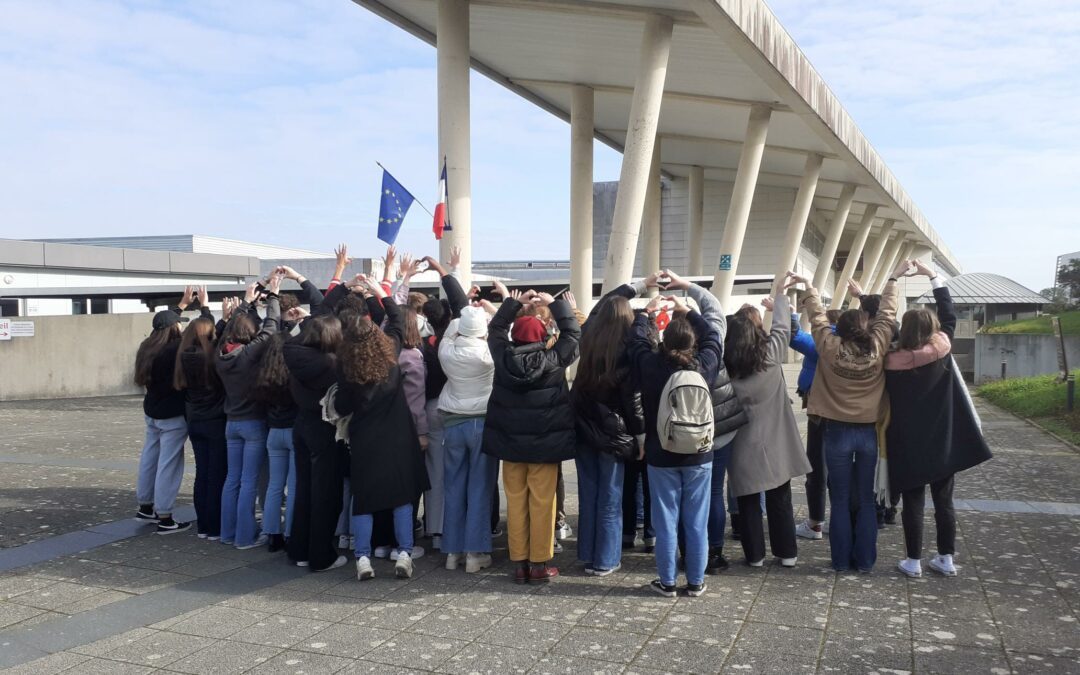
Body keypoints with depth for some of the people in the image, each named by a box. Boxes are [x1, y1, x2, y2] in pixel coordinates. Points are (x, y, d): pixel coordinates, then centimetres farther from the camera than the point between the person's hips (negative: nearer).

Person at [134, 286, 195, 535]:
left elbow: (164, 322, 20)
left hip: (152, 412, 9)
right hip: (173, 415, -8)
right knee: (168, 463, -3)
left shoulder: (148, 346, 2)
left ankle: (145, 507, 31)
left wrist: (183, 304, 28)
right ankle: (165, 519, 1)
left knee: (149, 457, 18)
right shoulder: (175, 349, -22)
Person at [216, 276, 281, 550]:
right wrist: (272, 295, 4)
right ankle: (245, 536, 4)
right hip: (254, 422, -6)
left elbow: (232, 325, 16)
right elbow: (271, 325, -9)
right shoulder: (252, 351, -17)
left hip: (232, 422, 6)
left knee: (232, 479, 13)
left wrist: (247, 302, 25)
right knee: (249, 481, -1)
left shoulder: (221, 353, 0)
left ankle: (228, 532, 21)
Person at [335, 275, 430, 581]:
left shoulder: (346, 364, -10)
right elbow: (398, 320, 12)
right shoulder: (390, 352, -6)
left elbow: (342, 407, -3)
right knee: (402, 495, 9)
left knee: (363, 498, 10)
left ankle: (363, 558, 10)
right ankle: (404, 554, 7)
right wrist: (381, 293, 18)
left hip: (363, 439, -1)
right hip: (397, 435, 1)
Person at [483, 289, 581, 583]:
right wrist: (555, 303, 8)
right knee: (542, 502, 3)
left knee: (515, 501, 8)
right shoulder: (552, 360, -12)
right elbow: (573, 334, 2)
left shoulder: (503, 358, -5)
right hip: (545, 443, -3)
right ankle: (540, 563, 9)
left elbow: (495, 329, 14)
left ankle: (519, 562, 14)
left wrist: (515, 302, 14)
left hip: (511, 441, 3)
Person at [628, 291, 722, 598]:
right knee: (697, 523, 9)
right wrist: (688, 312, 16)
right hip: (699, 456, 1)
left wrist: (646, 312, 19)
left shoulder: (651, 365, -13)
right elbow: (713, 337, 10)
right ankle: (695, 582, 19)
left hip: (661, 457, -1)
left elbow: (636, 341, 7)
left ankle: (667, 582, 15)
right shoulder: (703, 365, -10)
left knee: (666, 522, 7)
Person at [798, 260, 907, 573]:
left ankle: (841, 560, 13)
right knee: (866, 500, 10)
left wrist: (808, 286, 19)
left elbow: (817, 315, 3)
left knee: (840, 500, 7)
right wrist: (893, 279, 20)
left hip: (838, 432, -1)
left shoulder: (830, 347, -11)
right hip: (870, 432, 2)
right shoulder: (877, 347, -7)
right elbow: (887, 313, 6)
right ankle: (865, 561, 16)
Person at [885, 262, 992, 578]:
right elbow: (949, 314, 8)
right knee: (943, 501, 12)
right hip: (944, 442, 3)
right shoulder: (942, 349, -5)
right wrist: (932, 275, 14)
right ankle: (946, 559, 19)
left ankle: (914, 561, 10)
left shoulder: (894, 361, -14)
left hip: (908, 444, -2)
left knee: (913, 502, 5)